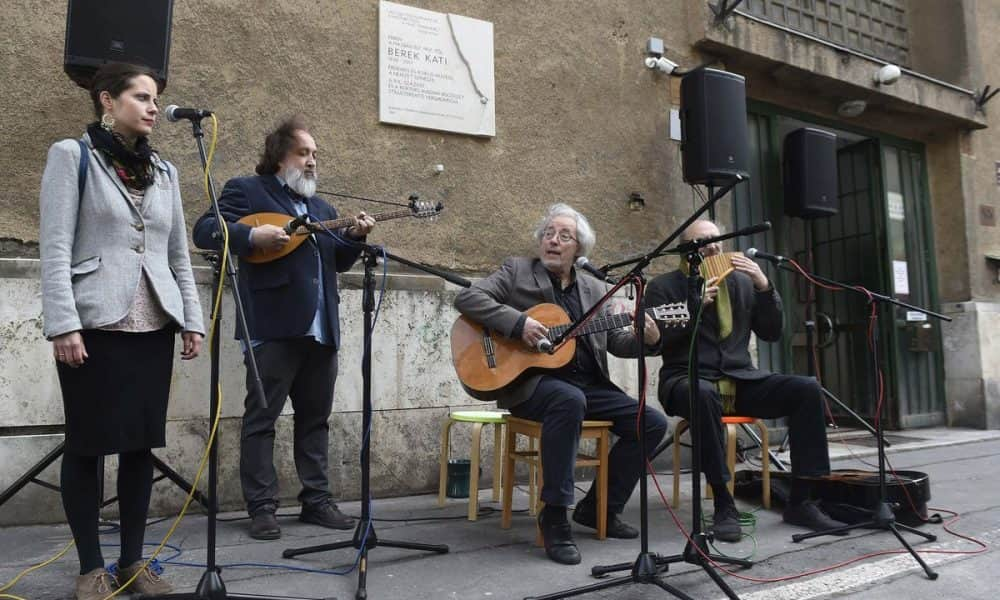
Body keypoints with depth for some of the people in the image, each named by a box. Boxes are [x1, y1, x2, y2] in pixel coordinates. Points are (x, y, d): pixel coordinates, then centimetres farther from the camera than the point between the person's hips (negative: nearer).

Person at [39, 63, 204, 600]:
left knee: (142, 441, 7)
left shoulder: (164, 171, 15)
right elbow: (55, 248, -7)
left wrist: (192, 321, 8)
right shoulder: (72, 155, 0)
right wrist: (63, 324, -15)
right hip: (95, 323, -5)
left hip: (154, 325, 5)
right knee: (87, 443, 3)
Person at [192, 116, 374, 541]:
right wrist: (251, 236, -21)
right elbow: (204, 230, -7)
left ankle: (316, 501, 19)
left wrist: (355, 237, 2)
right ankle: (261, 508, 7)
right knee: (261, 418, 0)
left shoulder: (321, 207, 23)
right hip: (273, 326, -7)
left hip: (321, 329, 7)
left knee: (316, 417, 11)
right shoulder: (246, 190, 4)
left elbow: (338, 262, 21)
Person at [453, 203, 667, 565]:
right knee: (570, 400, -38)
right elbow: (466, 298, -8)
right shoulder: (517, 271, 4)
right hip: (531, 381, -5)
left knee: (653, 423, -7)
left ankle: (599, 507, 9)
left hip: (588, 385, 6)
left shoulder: (594, 289, 16)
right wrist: (518, 322, -20)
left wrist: (647, 339, -9)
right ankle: (554, 516, -25)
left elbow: (616, 342, 13)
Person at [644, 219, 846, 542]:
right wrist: (694, 306, -17)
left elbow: (771, 334, 10)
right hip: (687, 380, -4)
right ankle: (724, 504, -28)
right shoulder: (662, 287, 2)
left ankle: (800, 501, -11)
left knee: (807, 389, -17)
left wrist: (764, 287, -4)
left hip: (740, 379, 5)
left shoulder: (741, 282, 14)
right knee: (705, 395, -40)